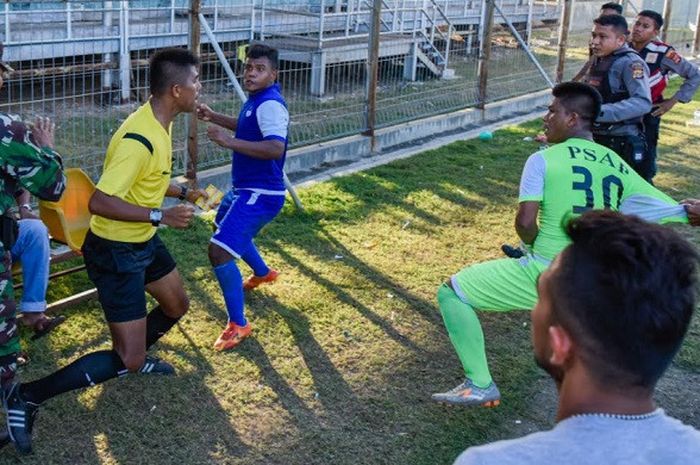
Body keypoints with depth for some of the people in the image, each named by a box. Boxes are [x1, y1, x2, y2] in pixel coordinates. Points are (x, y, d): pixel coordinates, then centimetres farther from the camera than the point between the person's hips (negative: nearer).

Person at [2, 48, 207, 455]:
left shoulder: (160, 124, 1)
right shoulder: (138, 139, -30)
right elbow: (99, 202, -34)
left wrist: (184, 192, 13)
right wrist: (161, 216, -32)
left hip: (143, 242, 10)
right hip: (115, 252, -10)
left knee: (177, 305, 27)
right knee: (127, 361, -7)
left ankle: (135, 356, 51)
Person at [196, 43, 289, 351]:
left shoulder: (270, 105, -24)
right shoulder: (256, 100, 7)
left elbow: (275, 148, -39)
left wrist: (229, 141, -39)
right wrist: (214, 117, 17)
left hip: (260, 194, -11)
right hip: (244, 188, 11)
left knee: (219, 250, -20)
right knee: (224, 225, 35)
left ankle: (238, 325, -8)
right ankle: (263, 273, 57)